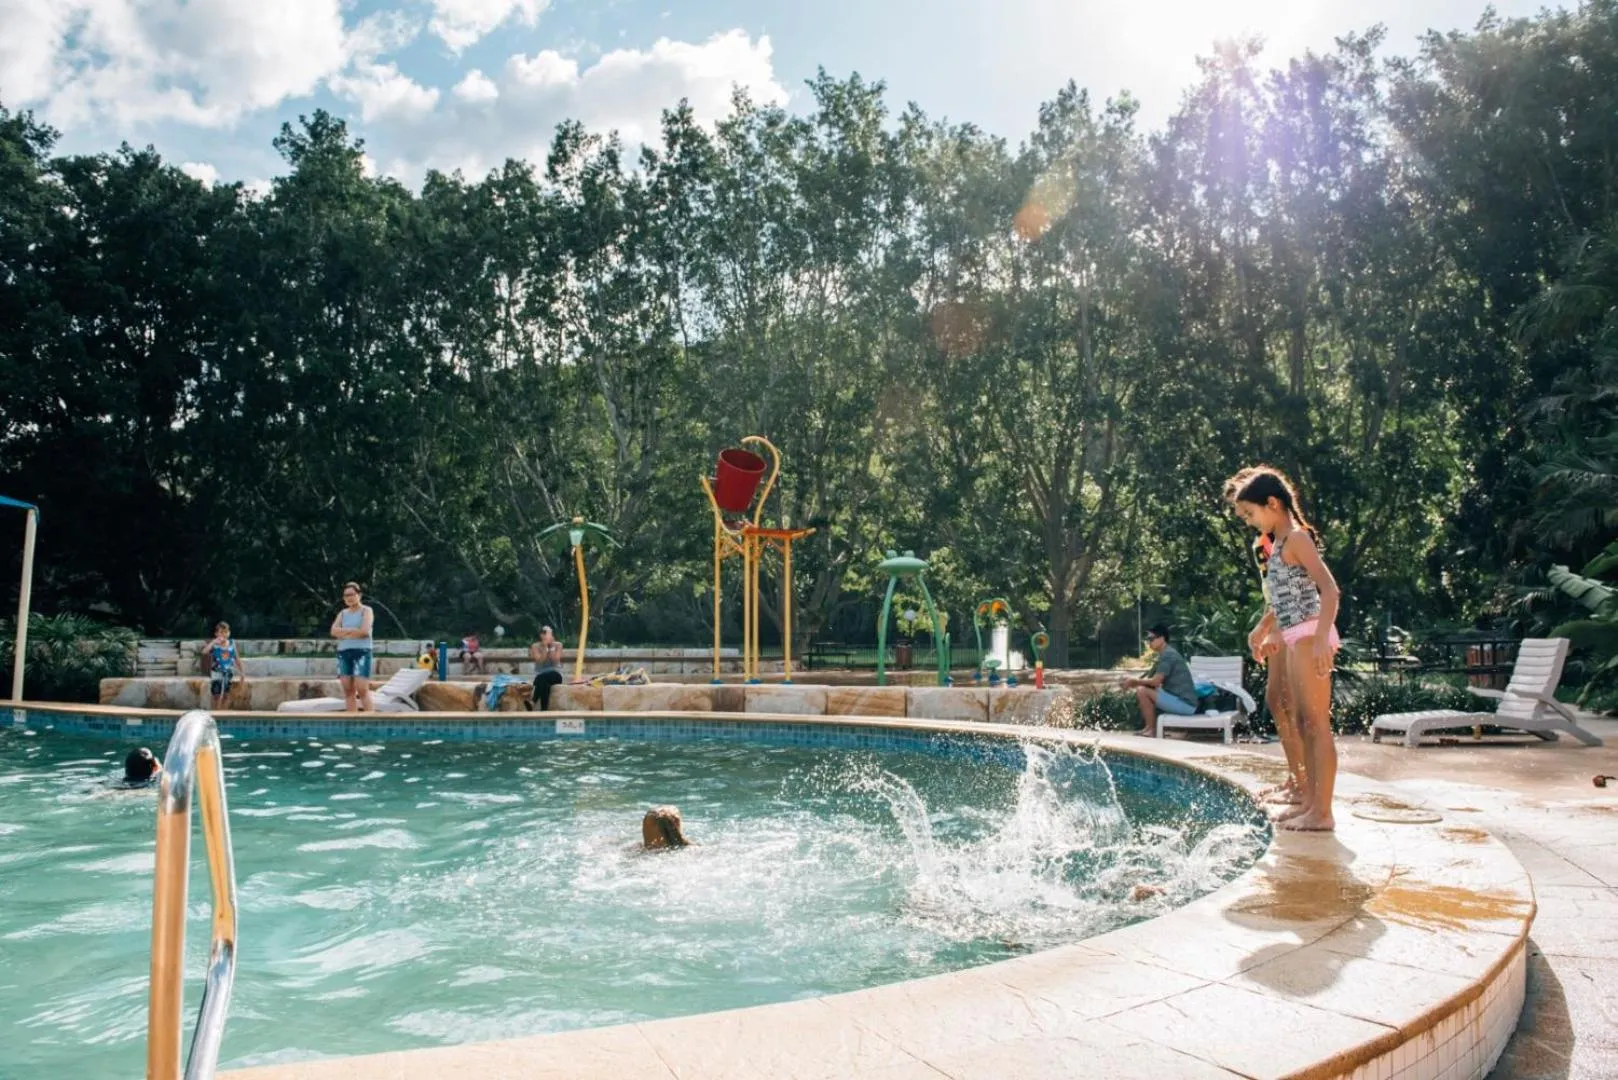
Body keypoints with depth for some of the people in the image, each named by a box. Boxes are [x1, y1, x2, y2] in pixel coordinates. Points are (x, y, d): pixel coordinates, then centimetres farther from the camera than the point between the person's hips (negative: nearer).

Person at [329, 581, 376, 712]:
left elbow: (364, 631, -12)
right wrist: (353, 630, -10)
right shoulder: (342, 613, 17)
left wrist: (344, 633, -3)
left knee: (362, 689, -13)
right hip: (343, 652, 5)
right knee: (348, 690, 2)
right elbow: (334, 631, 2)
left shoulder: (366, 611, 3)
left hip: (362, 652, -5)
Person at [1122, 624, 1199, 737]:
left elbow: (1155, 681, -19)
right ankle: (1149, 726, 15)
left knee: (1142, 691, -16)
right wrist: (1134, 682, 5)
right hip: (1183, 702, 10)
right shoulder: (1167, 653, 17)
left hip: (1184, 703, -10)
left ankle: (1151, 730, -7)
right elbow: (1154, 680, 19)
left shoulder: (1167, 654, -14)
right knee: (1144, 690, 16)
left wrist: (1133, 681, -5)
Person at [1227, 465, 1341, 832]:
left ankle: (1322, 812, -5)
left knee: (1316, 723, -7)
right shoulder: (1279, 543, 17)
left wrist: (1321, 639, -27)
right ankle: (1308, 801, 19)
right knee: (1301, 723, 12)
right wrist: (1263, 629, 31)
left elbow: (1330, 589, -19)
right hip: (1291, 638, 10)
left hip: (1308, 636, -10)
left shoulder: (1296, 538, -10)